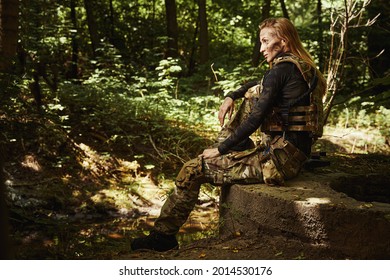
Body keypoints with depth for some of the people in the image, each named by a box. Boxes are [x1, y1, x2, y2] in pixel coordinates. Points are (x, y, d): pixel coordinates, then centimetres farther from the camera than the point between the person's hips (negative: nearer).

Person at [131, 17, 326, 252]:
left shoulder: (282, 69, -15)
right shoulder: (302, 67, 13)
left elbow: (254, 120, -17)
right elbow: (260, 86, 30)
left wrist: (220, 149, -8)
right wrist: (232, 96, 16)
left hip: (278, 160, -9)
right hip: (295, 155, 9)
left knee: (193, 170, -4)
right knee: (253, 93, 23)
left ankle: (163, 235, 9)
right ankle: (236, 150, 29)